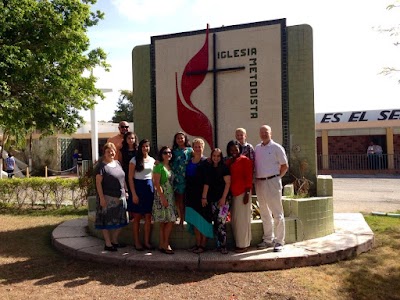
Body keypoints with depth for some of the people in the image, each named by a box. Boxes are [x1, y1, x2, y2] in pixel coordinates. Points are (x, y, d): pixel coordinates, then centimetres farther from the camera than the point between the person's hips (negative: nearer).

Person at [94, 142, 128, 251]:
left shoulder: (117, 163, 12)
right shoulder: (101, 166, -8)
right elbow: (98, 182, -12)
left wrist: (126, 191, 14)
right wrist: (101, 197, -17)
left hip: (120, 197, 7)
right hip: (108, 198, -7)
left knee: (119, 221, 11)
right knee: (107, 222, 1)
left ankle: (115, 241, 25)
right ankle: (108, 244, 10)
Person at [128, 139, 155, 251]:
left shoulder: (152, 160, 9)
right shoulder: (134, 160, -3)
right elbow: (130, 178, -6)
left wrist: (155, 190, 3)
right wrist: (134, 194, -12)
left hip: (150, 187, 4)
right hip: (138, 187, -4)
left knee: (148, 216, 5)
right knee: (137, 216, 3)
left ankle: (147, 241, 13)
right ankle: (137, 242, 12)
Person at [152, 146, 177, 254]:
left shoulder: (170, 166, 14)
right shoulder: (159, 166, -8)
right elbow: (156, 183, -14)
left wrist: (170, 197, 9)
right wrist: (163, 198, -19)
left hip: (170, 196, 7)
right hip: (162, 196, -7)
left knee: (168, 221, 6)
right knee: (170, 221, -7)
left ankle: (162, 245, 13)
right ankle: (165, 244, 3)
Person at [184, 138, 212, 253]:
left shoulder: (205, 162, -5)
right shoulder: (189, 162, 11)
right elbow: (186, 179, 15)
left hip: (202, 195, -5)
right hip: (191, 195, 5)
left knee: (203, 220, 0)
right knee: (194, 221, 9)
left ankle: (203, 245, 8)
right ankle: (197, 244, 18)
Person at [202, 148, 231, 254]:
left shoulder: (224, 168, -1)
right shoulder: (209, 168, 10)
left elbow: (228, 183, -5)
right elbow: (206, 183, 7)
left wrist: (223, 198, -11)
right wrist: (204, 197, 1)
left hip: (222, 199, -4)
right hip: (212, 199, 4)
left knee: (221, 223, -9)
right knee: (215, 223, 6)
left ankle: (223, 246, -2)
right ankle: (219, 245, 14)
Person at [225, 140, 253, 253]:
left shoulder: (245, 160, -4)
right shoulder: (228, 161, 15)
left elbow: (249, 177, -9)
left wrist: (247, 193, -14)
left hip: (242, 192, -7)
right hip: (233, 193, 7)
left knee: (242, 218, -2)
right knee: (234, 219, 10)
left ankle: (243, 244, 7)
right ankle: (238, 242, 20)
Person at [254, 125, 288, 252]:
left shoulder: (276, 147, -4)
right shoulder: (257, 148, 11)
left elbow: (285, 166, -2)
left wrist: (277, 177, -5)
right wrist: (256, 178, 7)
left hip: (272, 182, -6)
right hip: (259, 183, 6)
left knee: (277, 213, -1)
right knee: (264, 213, 14)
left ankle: (279, 242, 5)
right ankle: (268, 239, 26)